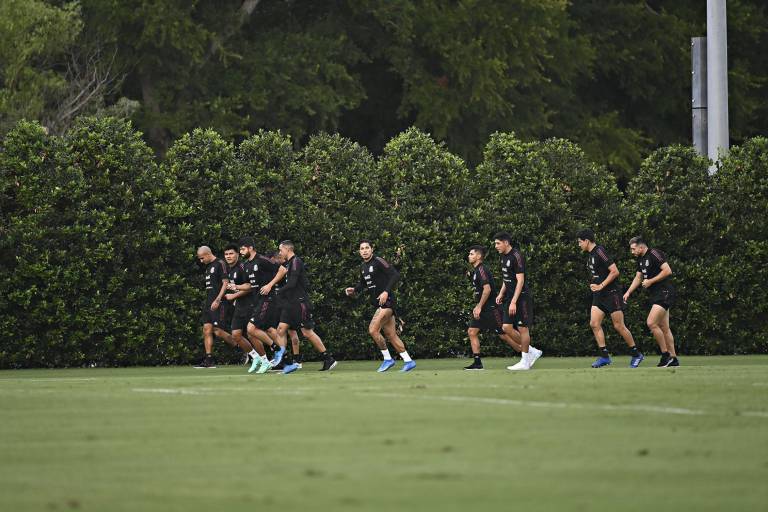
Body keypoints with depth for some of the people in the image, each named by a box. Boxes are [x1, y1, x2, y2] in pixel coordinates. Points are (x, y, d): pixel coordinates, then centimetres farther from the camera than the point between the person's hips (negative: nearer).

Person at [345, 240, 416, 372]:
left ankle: (387, 359, -3)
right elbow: (363, 283, 30)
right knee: (391, 335, 8)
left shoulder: (378, 262, -12)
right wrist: (354, 290, 10)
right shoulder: (363, 267, 14)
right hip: (377, 304, 9)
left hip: (386, 301, -9)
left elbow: (395, 274, -19)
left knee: (373, 330, -16)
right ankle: (408, 361, 13)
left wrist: (386, 291, -26)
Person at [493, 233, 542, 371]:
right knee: (507, 327, 2)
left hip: (521, 297, -9)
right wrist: (501, 294, 13)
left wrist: (514, 302, -23)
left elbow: (520, 280, -20)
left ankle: (525, 362, 4)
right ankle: (532, 352, 14)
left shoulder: (516, 256, -16)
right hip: (510, 297, 9)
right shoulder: (504, 257, 12)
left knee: (522, 328, -3)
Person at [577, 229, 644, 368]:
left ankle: (636, 354, 8)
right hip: (599, 295, 9)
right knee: (594, 323, -3)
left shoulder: (600, 252, -16)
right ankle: (604, 356, -2)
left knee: (619, 326, -5)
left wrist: (601, 286, -18)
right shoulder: (590, 255, 13)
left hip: (612, 293, -9)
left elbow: (615, 271, -20)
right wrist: (594, 284, 12)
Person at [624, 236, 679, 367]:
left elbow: (667, 271, -20)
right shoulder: (641, 259, 16)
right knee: (664, 328, 9)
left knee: (651, 323, -17)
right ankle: (673, 359, 12)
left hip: (664, 292, -10)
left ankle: (666, 355, -10)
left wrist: (650, 281, -16)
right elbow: (638, 278, 26)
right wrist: (628, 292, 16)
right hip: (655, 295, 10)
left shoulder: (654, 254, -13)